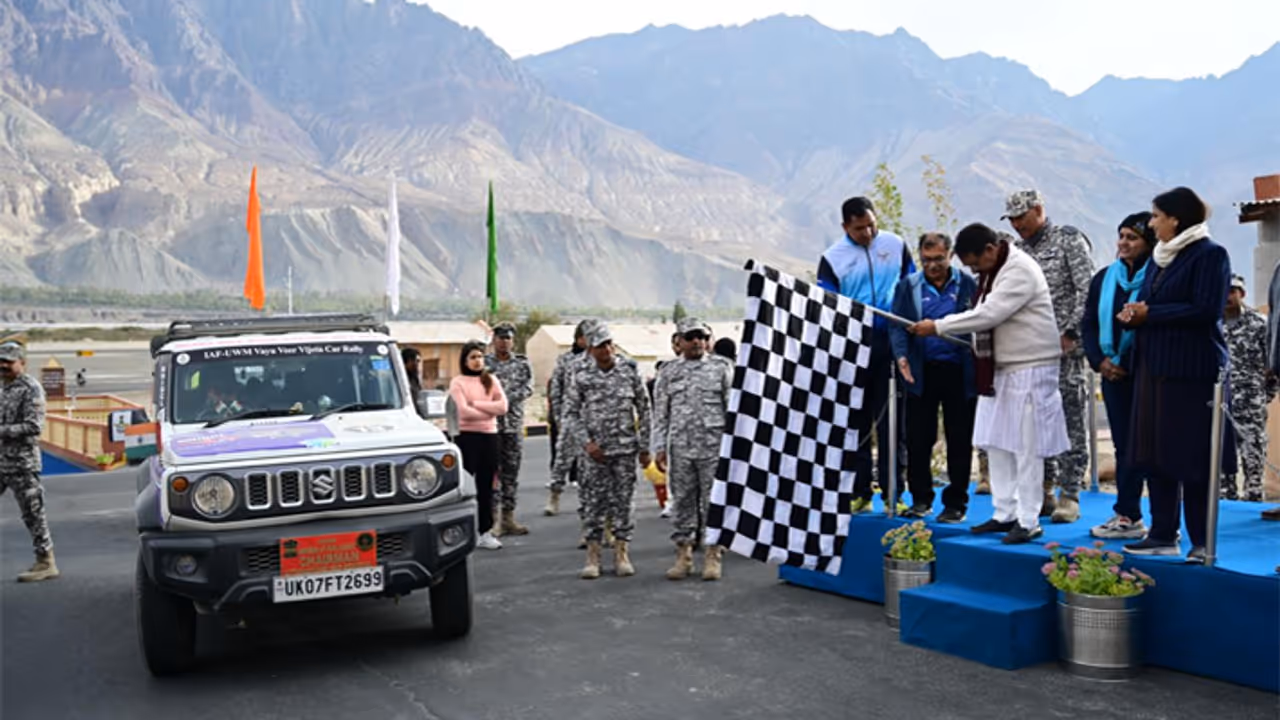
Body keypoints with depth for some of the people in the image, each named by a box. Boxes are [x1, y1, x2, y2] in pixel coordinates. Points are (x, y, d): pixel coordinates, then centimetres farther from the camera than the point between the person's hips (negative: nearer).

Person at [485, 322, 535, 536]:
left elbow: (528, 388, -5)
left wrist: (506, 399, -17)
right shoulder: (484, 363, 3)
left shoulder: (522, 363, 9)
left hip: (514, 424, 3)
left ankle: (508, 517, 15)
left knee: (511, 472, 8)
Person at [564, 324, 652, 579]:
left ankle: (621, 553, 14)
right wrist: (586, 442, -9)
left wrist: (644, 447, 2)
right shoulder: (582, 379, 0)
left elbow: (644, 411, 5)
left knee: (623, 501, 4)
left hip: (626, 449, 0)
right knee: (594, 503, 2)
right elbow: (570, 414, 3)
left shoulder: (630, 372, 1)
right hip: (595, 452, 0)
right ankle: (593, 556, 10)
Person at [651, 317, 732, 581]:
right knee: (683, 502, 6)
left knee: (713, 502, 0)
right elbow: (660, 413, 10)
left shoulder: (721, 367, 5)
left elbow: (733, 405, 4)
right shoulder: (668, 372, 10)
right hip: (680, 448, 2)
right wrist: (659, 447, 3)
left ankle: (712, 556, 8)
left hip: (713, 447, -2)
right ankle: (683, 556, 14)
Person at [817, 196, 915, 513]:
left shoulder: (896, 246, 5)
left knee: (891, 422, 3)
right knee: (856, 422, 5)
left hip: (890, 345, 0)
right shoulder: (832, 258, 0)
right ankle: (859, 492, 13)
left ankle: (892, 493, 10)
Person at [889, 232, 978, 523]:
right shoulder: (908, 286, 8)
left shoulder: (968, 284, 3)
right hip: (922, 373, 1)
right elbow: (897, 325, 3)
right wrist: (901, 355, -13)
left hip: (959, 374, -1)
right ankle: (921, 499, 19)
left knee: (959, 441, 5)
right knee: (918, 439, 5)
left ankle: (956, 503, 15)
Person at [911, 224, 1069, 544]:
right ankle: (1005, 514, 20)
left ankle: (1028, 521, 3)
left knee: (1026, 447, -5)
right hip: (1000, 368, 9)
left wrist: (938, 326, -20)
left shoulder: (1020, 271, -18)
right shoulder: (993, 270, 12)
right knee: (996, 444, 11)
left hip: (1029, 368, -9)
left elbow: (989, 314, -25)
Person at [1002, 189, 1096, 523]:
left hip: (1065, 347, -6)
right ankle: (1045, 491, 16)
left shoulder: (1069, 239, -1)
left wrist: (1070, 333, -15)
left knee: (1070, 422, -4)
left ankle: (1069, 496, 0)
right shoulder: (1018, 251, 16)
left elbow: (1086, 291, -8)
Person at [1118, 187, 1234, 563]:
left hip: (1191, 370, -8)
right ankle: (1163, 535, 15)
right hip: (1153, 367, 8)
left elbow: (1206, 310, -17)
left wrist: (1149, 314, -12)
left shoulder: (1209, 254, -6)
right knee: (1154, 453, 7)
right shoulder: (1159, 257, 17)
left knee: (1193, 457, -4)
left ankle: (1203, 542, 5)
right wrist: (1134, 314, -3)